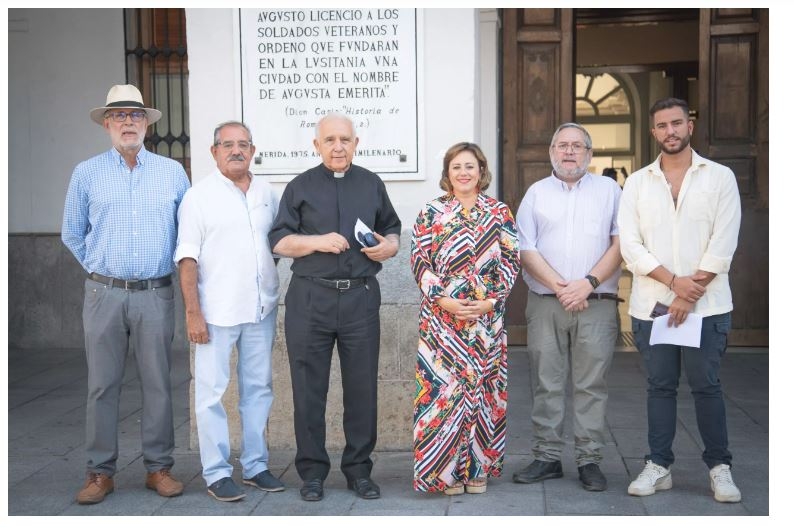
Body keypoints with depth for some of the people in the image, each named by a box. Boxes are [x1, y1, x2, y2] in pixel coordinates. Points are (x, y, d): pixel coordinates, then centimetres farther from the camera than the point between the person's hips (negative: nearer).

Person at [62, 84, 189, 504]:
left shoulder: (172, 172, 6)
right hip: (104, 293, 0)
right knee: (102, 385, 4)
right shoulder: (87, 173, 5)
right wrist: (98, 269, 12)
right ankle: (100, 471, 14)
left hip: (156, 294, 0)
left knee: (158, 384, 4)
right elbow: (72, 234, 14)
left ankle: (158, 467, 15)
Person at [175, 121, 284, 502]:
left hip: (261, 309, 5)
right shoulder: (199, 196, -3)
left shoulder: (267, 192, 10)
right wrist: (192, 312, -13)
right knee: (212, 392, 0)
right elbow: (187, 257, -7)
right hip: (217, 311, -5)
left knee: (258, 388, 11)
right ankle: (217, 473, 9)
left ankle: (256, 465, 23)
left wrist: (274, 298, 10)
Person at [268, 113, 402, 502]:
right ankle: (312, 470, 16)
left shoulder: (372, 185, 14)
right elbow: (279, 241, 4)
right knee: (309, 388, 3)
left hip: (361, 297, 1)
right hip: (310, 298, -1)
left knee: (362, 387, 5)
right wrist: (318, 241, -13)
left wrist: (389, 246, -3)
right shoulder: (301, 187, 8)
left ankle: (359, 469, 18)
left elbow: (392, 229, 20)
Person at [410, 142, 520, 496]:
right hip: (442, 317, -1)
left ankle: (478, 467, 17)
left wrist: (491, 300, -9)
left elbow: (510, 262, 4)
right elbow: (420, 262, 0)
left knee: (484, 386, 5)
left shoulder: (499, 213, 7)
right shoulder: (431, 213, 5)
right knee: (444, 386, -2)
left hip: (488, 316, 1)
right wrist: (444, 300, -12)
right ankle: (447, 468, 9)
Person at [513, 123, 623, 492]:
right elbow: (525, 250, 3)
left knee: (591, 385, 1)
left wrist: (588, 283, -10)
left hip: (597, 305, -1)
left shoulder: (609, 190, 11)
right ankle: (547, 458, 12)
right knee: (546, 384, 3)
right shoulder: (536, 193, 12)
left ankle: (589, 460, 9)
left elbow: (621, 243, 2)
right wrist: (561, 287, -9)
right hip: (545, 304, 1)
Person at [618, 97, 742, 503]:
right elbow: (629, 244, -1)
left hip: (706, 305, -2)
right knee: (660, 386, 9)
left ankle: (719, 467, 16)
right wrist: (675, 281, -12)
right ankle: (659, 466, 17)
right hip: (651, 304, 2)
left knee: (706, 386, 3)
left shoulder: (720, 177, 3)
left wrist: (689, 295, -10)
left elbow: (723, 243, -4)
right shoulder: (637, 183, 8)